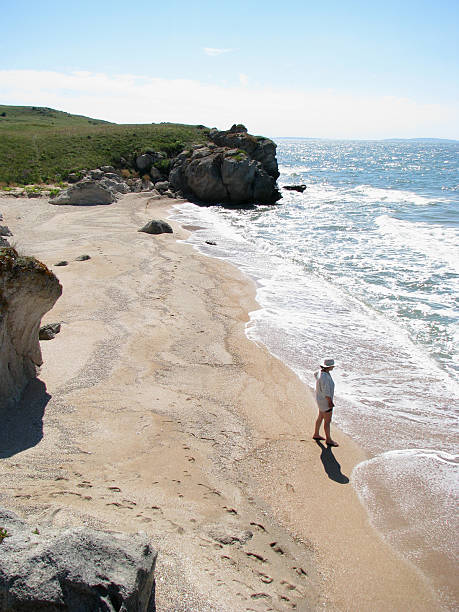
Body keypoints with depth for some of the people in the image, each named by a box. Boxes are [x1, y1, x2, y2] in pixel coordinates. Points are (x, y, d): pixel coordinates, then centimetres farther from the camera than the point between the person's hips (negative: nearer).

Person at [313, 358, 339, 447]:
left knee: (320, 417, 24)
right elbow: (326, 391, -29)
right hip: (325, 401, -10)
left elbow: (315, 374, 22)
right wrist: (330, 402, -20)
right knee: (327, 421, 3)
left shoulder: (320, 371, -2)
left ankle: (316, 434, 39)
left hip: (320, 399, 10)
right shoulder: (325, 377, -32)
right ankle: (328, 440, 17)